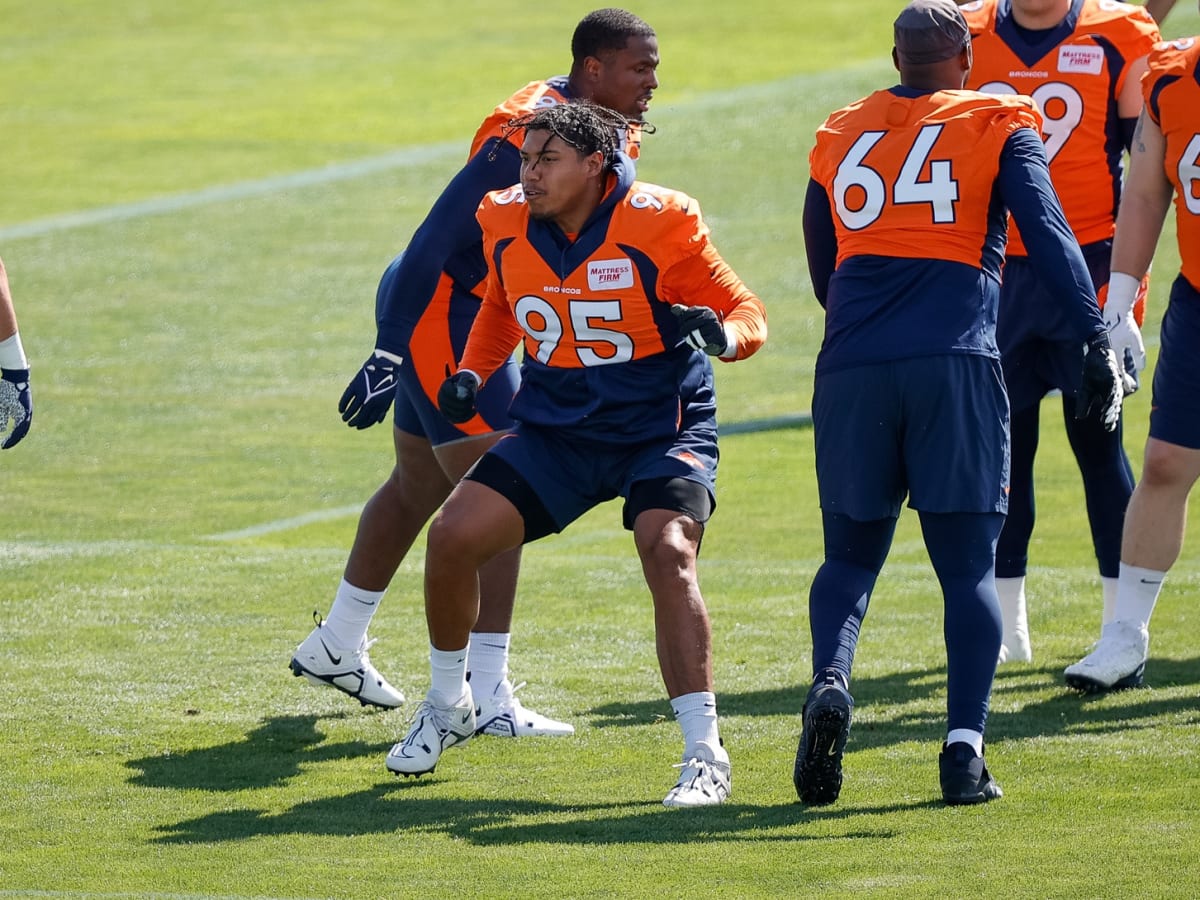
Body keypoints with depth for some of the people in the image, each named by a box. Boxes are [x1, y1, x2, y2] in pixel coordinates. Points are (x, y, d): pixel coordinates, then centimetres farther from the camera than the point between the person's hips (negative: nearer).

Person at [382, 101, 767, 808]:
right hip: (557, 429, 5)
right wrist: (473, 373, 3)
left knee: (669, 556, -28)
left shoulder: (658, 225, -18)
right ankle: (449, 707, 18)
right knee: (453, 537, -7)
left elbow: (748, 311, -11)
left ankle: (706, 756, -22)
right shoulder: (507, 224, -2)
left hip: (661, 429, -5)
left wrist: (722, 333, -34)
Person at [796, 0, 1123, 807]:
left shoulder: (839, 135, 19)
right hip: (955, 362, -2)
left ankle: (831, 681, -15)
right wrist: (1097, 340, -10)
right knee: (968, 565, 5)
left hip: (852, 368, 2)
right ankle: (965, 747, -8)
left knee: (851, 552, 14)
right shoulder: (999, 124, 9)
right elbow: (1048, 234, -4)